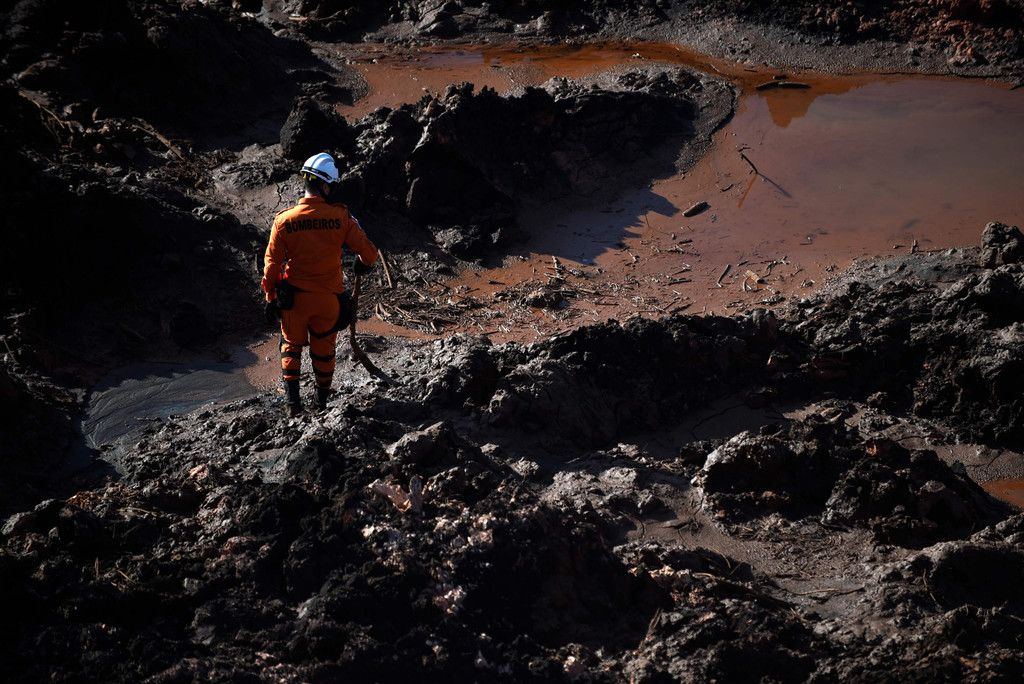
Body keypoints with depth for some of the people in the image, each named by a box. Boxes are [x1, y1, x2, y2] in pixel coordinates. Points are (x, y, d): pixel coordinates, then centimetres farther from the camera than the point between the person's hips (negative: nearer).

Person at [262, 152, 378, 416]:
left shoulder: (285, 220, -11)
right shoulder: (341, 217, -12)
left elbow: (272, 263, -6)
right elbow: (368, 251, -7)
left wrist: (271, 297, 4)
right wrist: (363, 264, 17)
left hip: (294, 297, 0)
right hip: (329, 298, 0)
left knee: (292, 345, 19)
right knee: (324, 351, 18)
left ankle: (292, 401, 10)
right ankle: (322, 402, 30)